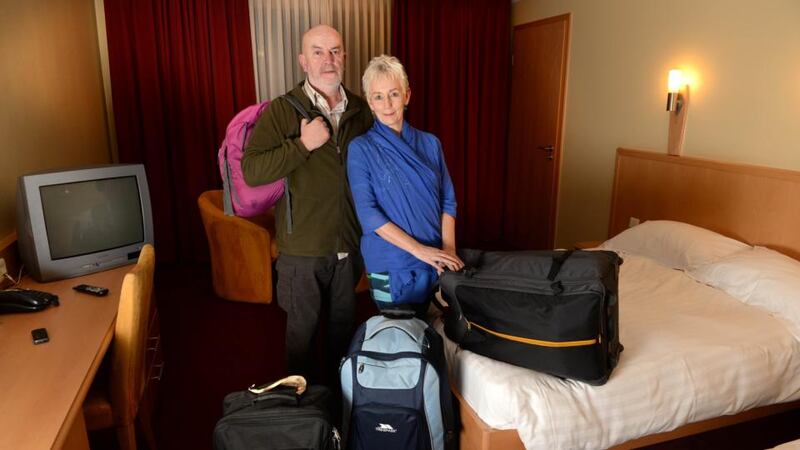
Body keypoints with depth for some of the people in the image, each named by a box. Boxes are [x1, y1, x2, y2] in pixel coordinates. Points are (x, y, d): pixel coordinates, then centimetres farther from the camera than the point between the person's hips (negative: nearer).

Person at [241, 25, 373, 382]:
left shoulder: (361, 111, 2)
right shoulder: (280, 111, -9)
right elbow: (251, 171, -17)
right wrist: (303, 144, -25)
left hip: (350, 245, 3)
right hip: (303, 247, -3)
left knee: (343, 325, 20)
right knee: (302, 328, 15)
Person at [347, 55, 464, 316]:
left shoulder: (430, 143, 4)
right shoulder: (361, 149, -7)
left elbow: (447, 200, 6)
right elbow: (368, 213, -15)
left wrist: (449, 248, -9)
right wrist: (419, 249, -19)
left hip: (436, 262, 4)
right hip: (390, 266, -3)